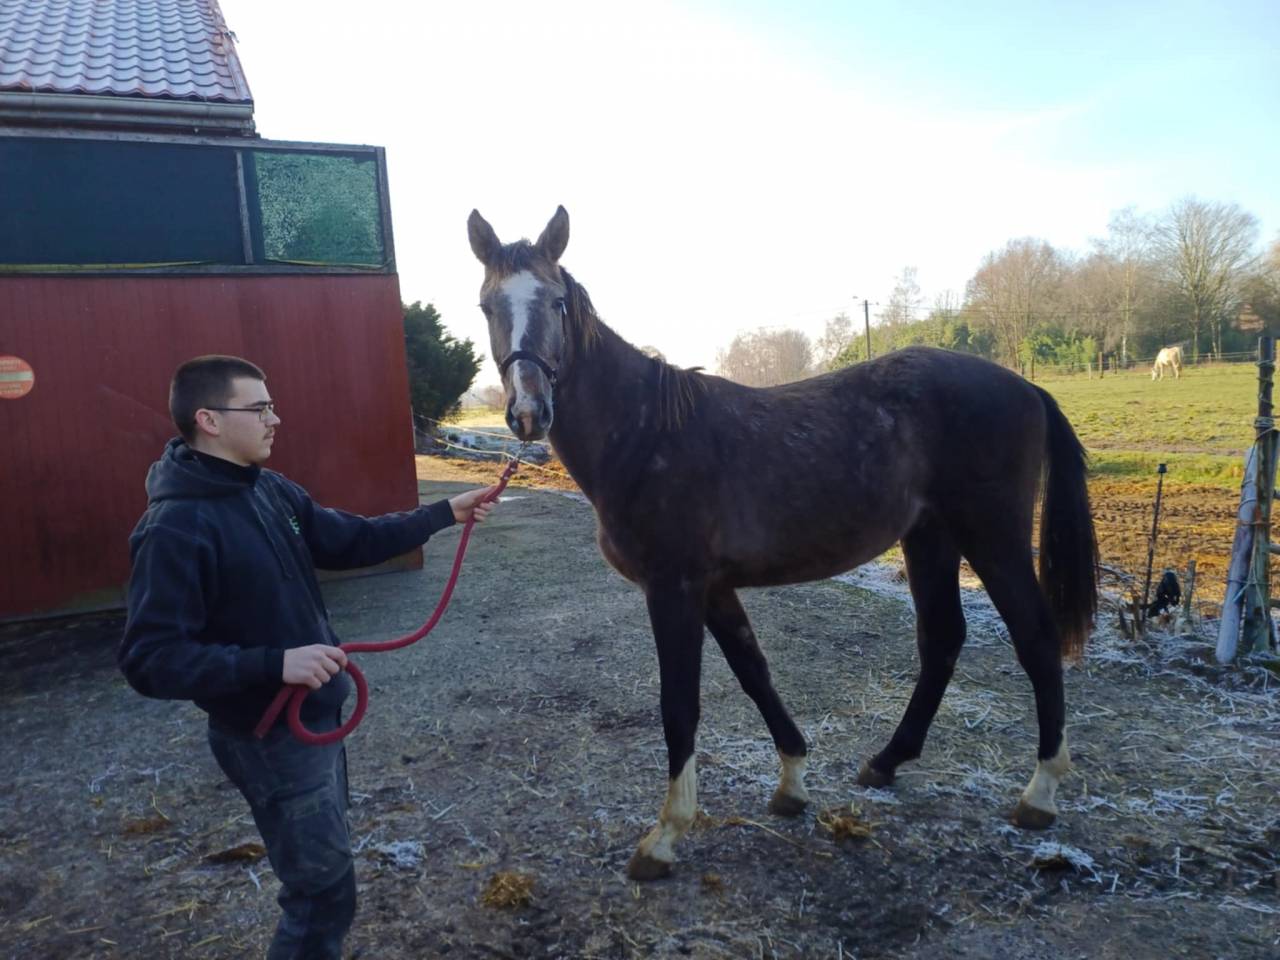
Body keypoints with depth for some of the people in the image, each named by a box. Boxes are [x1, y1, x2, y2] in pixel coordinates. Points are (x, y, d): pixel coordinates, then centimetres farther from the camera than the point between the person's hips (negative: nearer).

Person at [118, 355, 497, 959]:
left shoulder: (272, 491, 1)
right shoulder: (175, 528, -24)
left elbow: (350, 540, 12)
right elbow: (150, 660, -25)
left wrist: (443, 513, 7)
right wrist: (275, 663, -34)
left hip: (317, 714, 8)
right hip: (269, 735, -8)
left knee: (319, 874, 26)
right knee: (326, 889, 5)